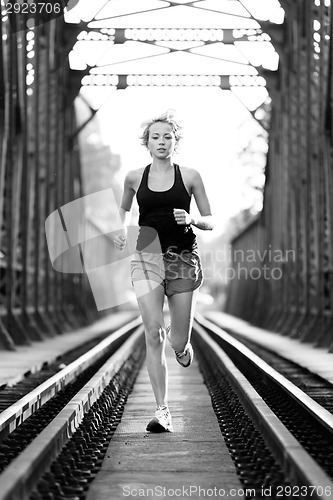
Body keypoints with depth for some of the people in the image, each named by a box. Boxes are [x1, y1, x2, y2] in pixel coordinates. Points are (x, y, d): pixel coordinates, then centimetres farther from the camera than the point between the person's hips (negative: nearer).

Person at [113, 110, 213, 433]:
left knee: (178, 342, 2)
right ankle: (162, 411, -3)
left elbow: (210, 222, 7)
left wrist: (191, 219, -13)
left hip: (183, 258, 0)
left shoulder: (189, 176, 2)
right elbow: (124, 209, 26)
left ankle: (180, 341, 43)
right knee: (153, 336, -11)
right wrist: (121, 229, 6)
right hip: (147, 257, 0)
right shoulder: (135, 177, 6)